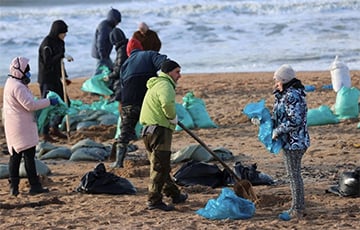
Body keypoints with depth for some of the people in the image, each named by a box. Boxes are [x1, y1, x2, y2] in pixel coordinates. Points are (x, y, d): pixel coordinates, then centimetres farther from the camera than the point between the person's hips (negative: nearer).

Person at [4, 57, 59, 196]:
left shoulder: (11, 83, 14)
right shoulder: (17, 87, -19)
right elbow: (30, 104, -23)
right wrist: (49, 102, -18)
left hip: (14, 126, 10)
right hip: (22, 126, -10)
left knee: (15, 155, 11)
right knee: (29, 155, -5)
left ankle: (13, 187, 13)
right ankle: (35, 186, -2)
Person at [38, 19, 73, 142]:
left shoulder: (59, 42, 8)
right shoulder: (47, 43, -19)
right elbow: (48, 62, -28)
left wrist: (65, 76, 15)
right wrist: (63, 55, -31)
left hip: (56, 79, 9)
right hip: (46, 80, -9)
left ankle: (54, 127, 26)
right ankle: (45, 133, 10)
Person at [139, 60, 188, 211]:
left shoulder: (155, 85, 24)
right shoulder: (165, 85, -10)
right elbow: (167, 103, -30)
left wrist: (171, 119, 20)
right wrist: (173, 117, -13)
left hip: (149, 130, 10)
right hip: (160, 129, -10)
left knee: (162, 165, 17)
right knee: (160, 166, -8)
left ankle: (174, 194, 30)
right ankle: (154, 200, -9)